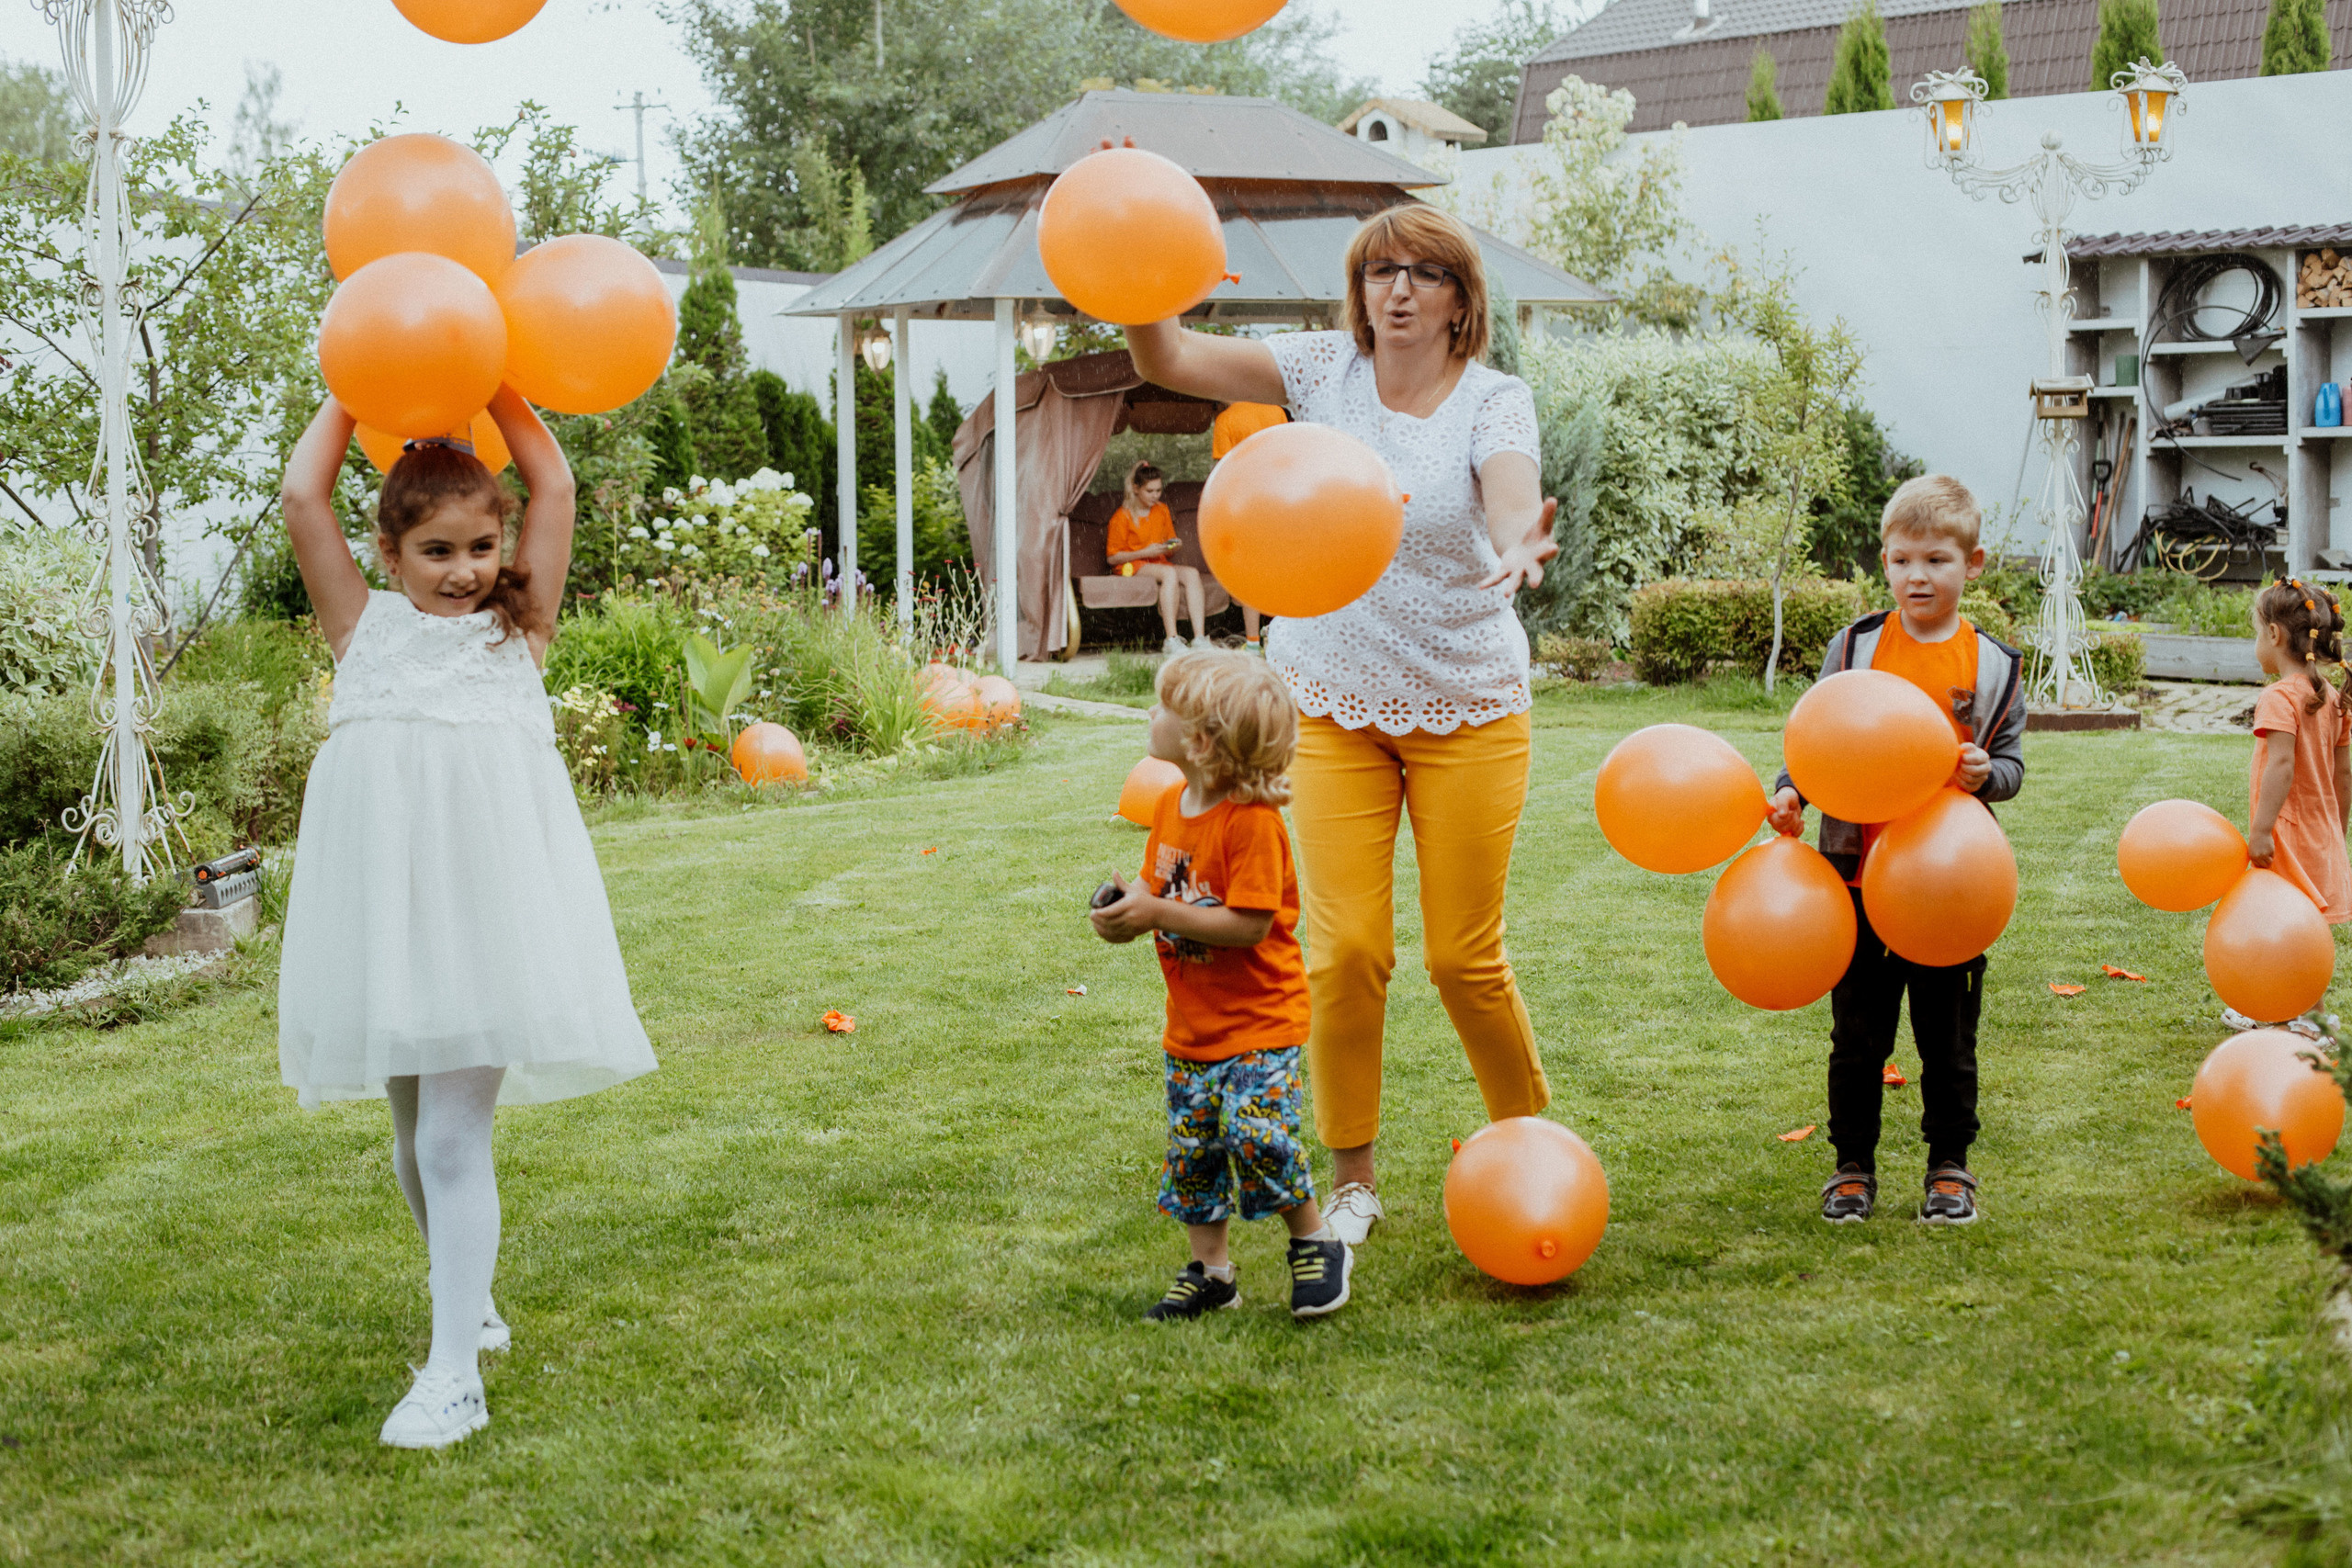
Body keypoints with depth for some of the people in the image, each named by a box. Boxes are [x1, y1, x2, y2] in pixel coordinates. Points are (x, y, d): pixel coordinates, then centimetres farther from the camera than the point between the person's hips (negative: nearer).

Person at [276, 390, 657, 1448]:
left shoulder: (516, 630, 11)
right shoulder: (365, 631, 12)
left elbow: (554, 489, 6)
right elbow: (303, 499, 5)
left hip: (484, 886, -3)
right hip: (385, 892, 3)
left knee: (454, 1135, -9)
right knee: (414, 1133, 15)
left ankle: (454, 1371, -9)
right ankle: (466, 1295, 38)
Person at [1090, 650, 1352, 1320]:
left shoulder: (1252, 822, -21)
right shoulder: (1171, 806, 5)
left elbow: (1248, 924, -26)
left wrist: (1157, 913, -27)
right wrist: (1128, 908, -9)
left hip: (1259, 1020, -8)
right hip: (1193, 1021, 8)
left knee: (1256, 1131, -17)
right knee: (1190, 1145, 9)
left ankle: (1317, 1244, 5)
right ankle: (1210, 1270, 21)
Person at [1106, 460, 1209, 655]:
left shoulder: (1162, 510, 15)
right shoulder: (1122, 517, -4)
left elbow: (1170, 549, 23)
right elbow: (1113, 557, -7)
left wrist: (1172, 547, -4)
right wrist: (1145, 553, -16)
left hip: (1158, 562, 6)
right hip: (1133, 566, -6)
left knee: (1192, 573, -25)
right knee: (1170, 573, -36)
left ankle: (1200, 637, -36)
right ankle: (1171, 639, -43)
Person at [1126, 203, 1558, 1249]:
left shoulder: (1494, 400, -9)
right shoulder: (1326, 368, -3)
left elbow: (1515, 500, -30)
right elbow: (1167, 360, -10)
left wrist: (1520, 546, -54)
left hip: (1465, 708, -1)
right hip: (1330, 701, 2)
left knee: (1465, 956, 1)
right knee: (1346, 948, -5)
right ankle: (1352, 1181, 11)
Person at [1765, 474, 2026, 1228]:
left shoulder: (1992, 664, 1)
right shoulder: (1854, 649, 1)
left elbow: (2010, 762, 4)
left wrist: (1984, 773, -18)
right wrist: (1791, 795, -12)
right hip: (1860, 879, 1)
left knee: (1948, 1038, 9)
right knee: (1857, 1036, 9)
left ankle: (1950, 1165, 23)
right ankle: (1853, 1165, 21)